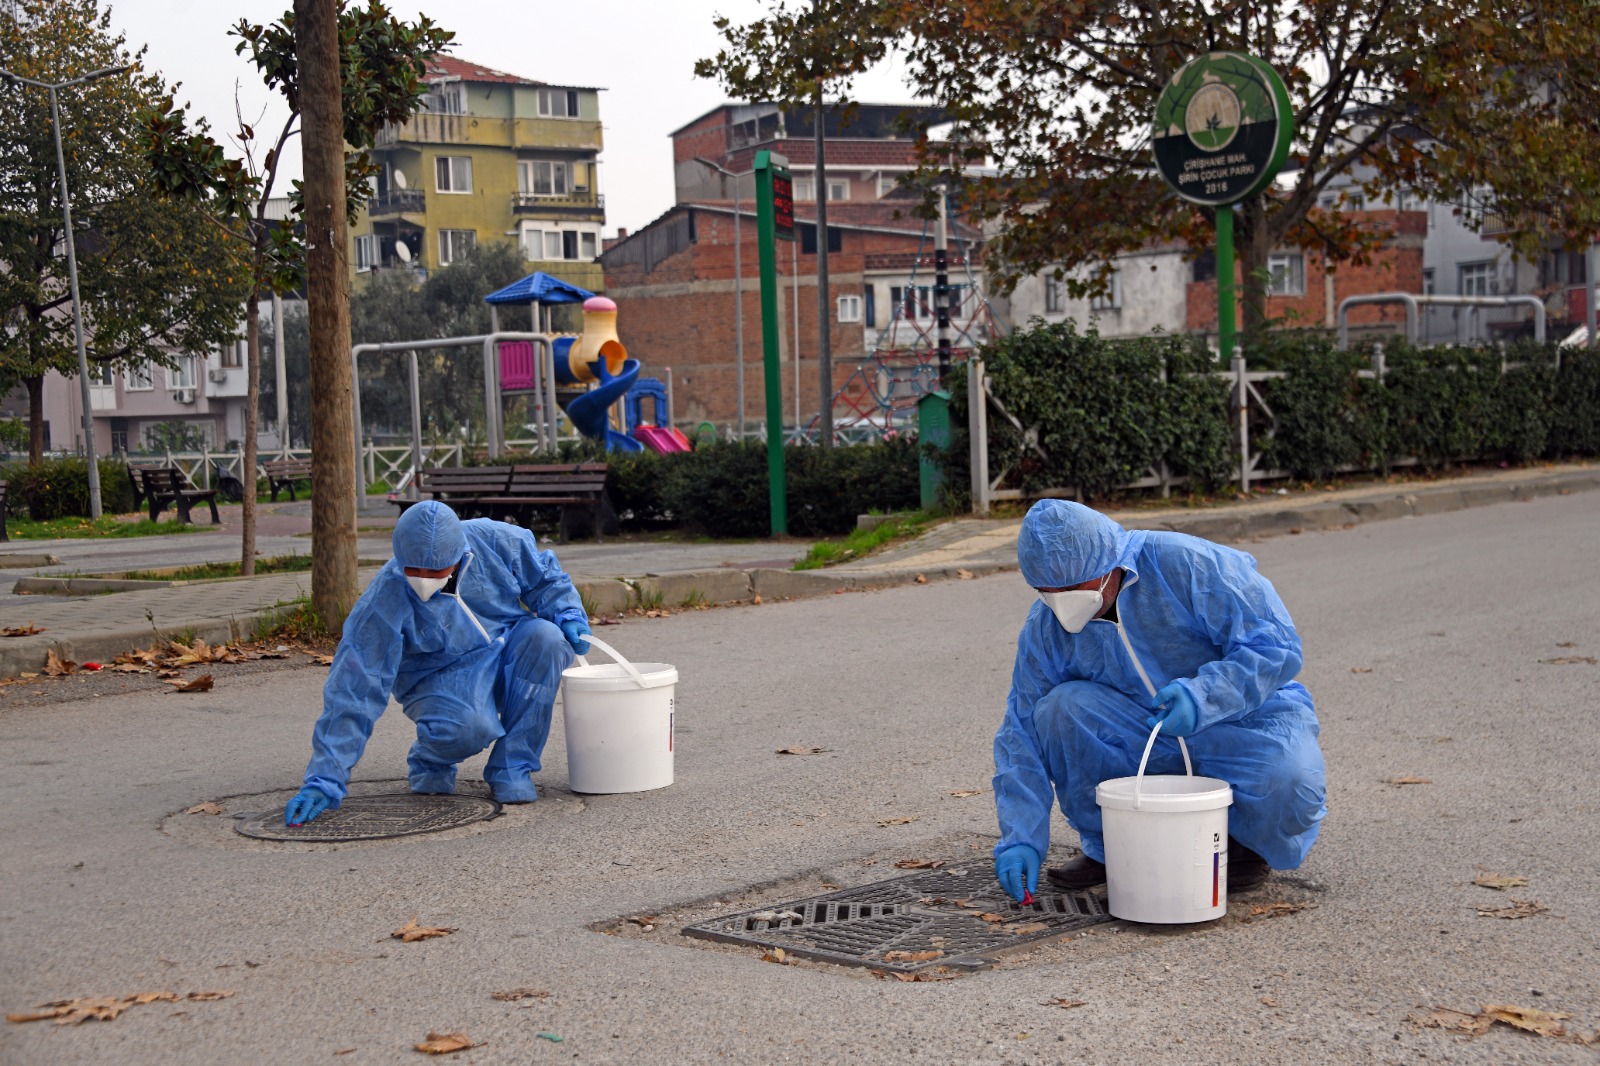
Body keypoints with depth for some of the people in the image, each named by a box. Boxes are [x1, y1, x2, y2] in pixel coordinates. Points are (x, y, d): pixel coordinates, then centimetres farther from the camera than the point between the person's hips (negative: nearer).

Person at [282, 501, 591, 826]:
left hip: (507, 661, 4)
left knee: (545, 638, -29)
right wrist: (325, 780, -28)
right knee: (466, 725, -38)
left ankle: (513, 767, -17)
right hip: (441, 677, -4)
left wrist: (568, 616, -13)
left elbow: (545, 578, 7)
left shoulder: (497, 541, -16)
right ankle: (429, 761, 2)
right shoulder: (384, 601, -24)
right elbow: (355, 691, -24)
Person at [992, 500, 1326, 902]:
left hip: (1244, 719, -3)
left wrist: (1203, 694, -39)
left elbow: (1276, 645, -23)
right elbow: (1023, 734, -6)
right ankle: (1109, 846, -2)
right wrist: (1021, 837, -16)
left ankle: (1246, 839, 4)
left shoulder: (1186, 565, -23)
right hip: (1139, 740, 3)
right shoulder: (1046, 628, -9)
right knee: (1060, 708, -24)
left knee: (1289, 783, -35)